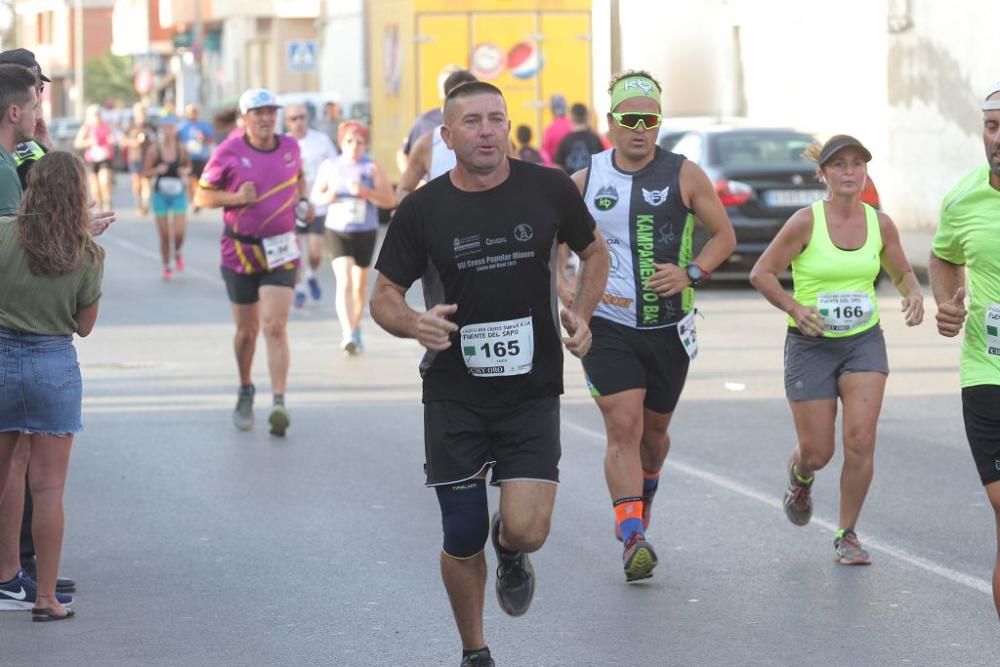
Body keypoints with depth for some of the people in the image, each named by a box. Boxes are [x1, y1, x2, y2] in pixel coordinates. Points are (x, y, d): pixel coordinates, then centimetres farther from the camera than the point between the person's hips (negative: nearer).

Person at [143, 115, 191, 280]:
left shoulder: (181, 149, -5)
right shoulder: (154, 150, -8)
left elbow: (189, 166, 12)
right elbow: (145, 173, -3)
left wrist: (186, 172, -10)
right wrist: (157, 170, -22)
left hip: (179, 193, 0)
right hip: (161, 194, 0)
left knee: (179, 233, -9)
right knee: (164, 235, 4)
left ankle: (177, 253, 25)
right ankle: (166, 267, 22)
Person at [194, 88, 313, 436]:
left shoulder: (289, 147, 3)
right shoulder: (229, 153, -7)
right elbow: (202, 195, -3)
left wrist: (303, 200, 7)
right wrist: (236, 197, -19)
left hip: (281, 251, 1)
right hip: (240, 250, -1)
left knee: (275, 326, -12)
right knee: (247, 330, 10)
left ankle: (279, 404, -18)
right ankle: (245, 392, 35)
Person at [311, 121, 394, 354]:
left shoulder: (371, 168, -4)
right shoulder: (329, 166, 2)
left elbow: (390, 200, -7)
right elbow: (316, 196, 10)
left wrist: (366, 192, -22)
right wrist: (327, 197, -12)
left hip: (365, 232, 1)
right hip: (337, 232, -1)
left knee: (360, 285, 13)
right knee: (344, 282, -16)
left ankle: (356, 330, 34)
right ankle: (348, 335, -27)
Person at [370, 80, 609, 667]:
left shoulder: (548, 189, -3)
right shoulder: (422, 210, -5)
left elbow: (595, 251, 14)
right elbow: (384, 298, 3)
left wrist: (581, 315, -2)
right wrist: (415, 324, -20)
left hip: (532, 391, 0)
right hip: (454, 394, 0)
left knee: (527, 531, -15)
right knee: (462, 543, 2)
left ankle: (510, 552, 24)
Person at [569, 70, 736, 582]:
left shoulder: (683, 175, -2)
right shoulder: (585, 181, 1)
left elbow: (724, 236, 5)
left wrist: (691, 274, -13)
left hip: (669, 327, 1)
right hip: (607, 325, -1)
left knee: (654, 429, 15)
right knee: (623, 428, -15)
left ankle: (642, 495, 46)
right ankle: (632, 540, -19)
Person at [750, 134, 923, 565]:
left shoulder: (880, 224, -1)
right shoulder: (806, 222, -12)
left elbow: (901, 273, 14)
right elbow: (761, 273, -8)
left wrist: (914, 295, -8)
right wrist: (794, 307, -22)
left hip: (864, 342, 2)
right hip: (811, 346, -2)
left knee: (860, 439, -14)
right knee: (817, 452, 1)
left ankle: (847, 535, 3)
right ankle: (800, 476, 41)